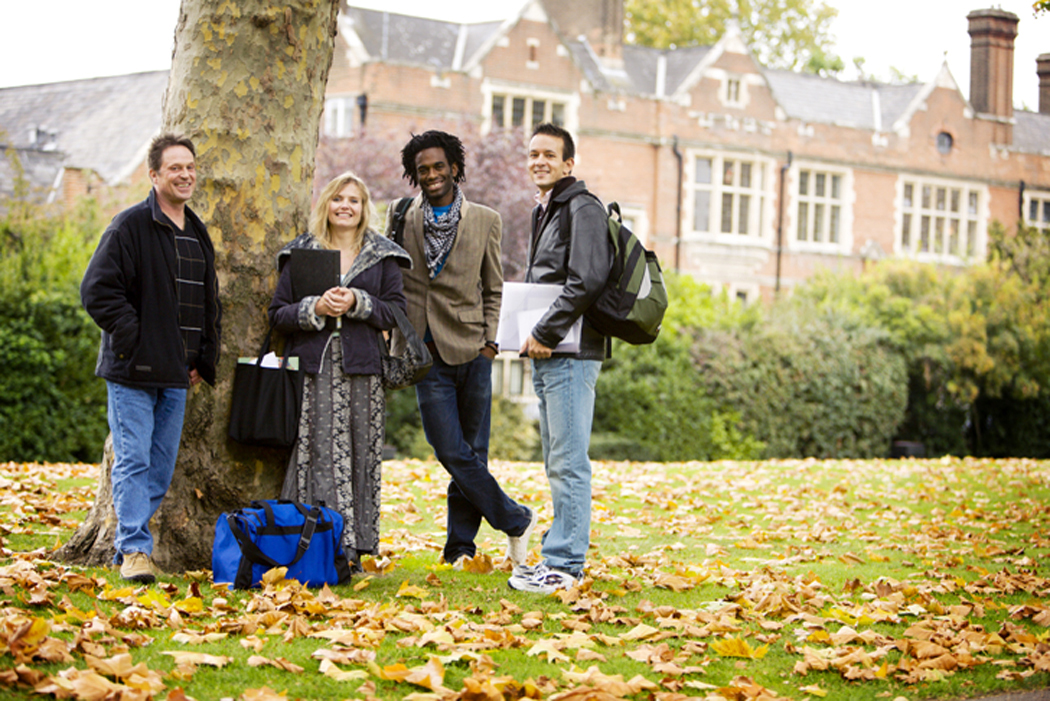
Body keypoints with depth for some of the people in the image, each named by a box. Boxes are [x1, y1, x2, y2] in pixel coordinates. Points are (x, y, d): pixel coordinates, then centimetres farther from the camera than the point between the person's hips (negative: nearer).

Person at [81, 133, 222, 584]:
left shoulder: (198, 234, 16)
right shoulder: (130, 226, -8)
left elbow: (209, 303, 24)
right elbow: (98, 290, -13)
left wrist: (203, 359, 15)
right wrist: (134, 339, -15)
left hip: (177, 375, 7)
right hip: (133, 370, -7)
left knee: (161, 466, 8)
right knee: (133, 461, -9)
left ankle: (128, 544, 18)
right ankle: (135, 550, -8)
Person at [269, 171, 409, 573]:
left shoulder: (383, 256, 12)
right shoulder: (301, 252, 11)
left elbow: (396, 311, 5)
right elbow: (278, 313, 6)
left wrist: (357, 303, -10)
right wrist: (315, 308, -11)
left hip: (361, 370, 1)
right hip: (312, 368, -1)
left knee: (359, 457, -1)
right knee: (315, 457, -8)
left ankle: (352, 551, 4)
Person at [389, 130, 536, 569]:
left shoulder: (485, 221, 7)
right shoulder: (401, 217, 7)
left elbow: (494, 290, 12)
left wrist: (490, 342, 0)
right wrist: (397, 342, 5)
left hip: (471, 350, 0)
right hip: (426, 353, 0)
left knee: (472, 452, 3)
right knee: (452, 452, -8)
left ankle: (460, 546, 14)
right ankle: (515, 520, 6)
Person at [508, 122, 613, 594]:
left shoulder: (583, 209, -9)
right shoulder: (543, 213, 22)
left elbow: (587, 281, -21)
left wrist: (545, 333, -18)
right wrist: (531, 336, 12)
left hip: (571, 353, -10)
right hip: (546, 356, 10)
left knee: (568, 462, -8)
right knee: (557, 462, 13)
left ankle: (564, 565, -7)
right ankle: (560, 558, 18)